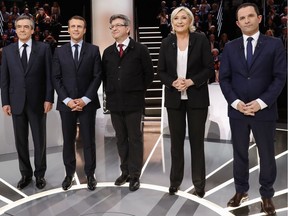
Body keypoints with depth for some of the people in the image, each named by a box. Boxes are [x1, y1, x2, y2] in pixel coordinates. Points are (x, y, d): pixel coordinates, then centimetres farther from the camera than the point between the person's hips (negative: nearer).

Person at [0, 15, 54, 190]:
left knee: (40, 140, 7)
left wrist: (49, 99, -9)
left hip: (37, 102, -2)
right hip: (16, 102, 2)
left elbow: (49, 76, -3)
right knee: (20, 141, 10)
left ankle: (40, 174, 23)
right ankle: (26, 174, 25)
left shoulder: (43, 48, 0)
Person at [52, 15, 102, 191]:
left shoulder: (93, 50, 4)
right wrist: (67, 100, -9)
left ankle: (90, 174, 18)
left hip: (87, 102, -1)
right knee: (68, 140, 8)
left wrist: (85, 99, -11)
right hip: (66, 103, 2)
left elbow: (97, 76, -2)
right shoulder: (59, 51, 8)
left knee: (89, 140, 5)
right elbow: (56, 78, 4)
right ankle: (69, 174, 21)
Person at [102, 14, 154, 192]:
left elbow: (149, 74, 1)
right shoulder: (108, 52, 12)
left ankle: (135, 175, 13)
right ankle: (125, 171, 24)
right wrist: (110, 93, 10)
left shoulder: (140, 50, -2)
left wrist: (138, 91, 2)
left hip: (133, 102, -4)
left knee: (135, 139, 3)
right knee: (121, 139, 11)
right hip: (114, 102, 4)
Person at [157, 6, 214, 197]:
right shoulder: (167, 42, 5)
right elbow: (161, 71, 5)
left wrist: (191, 81, -17)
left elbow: (209, 68, -4)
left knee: (197, 140, 5)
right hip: (174, 98, 2)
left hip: (196, 97, -2)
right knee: (176, 141, 9)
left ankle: (199, 184, 17)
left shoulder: (201, 39, -2)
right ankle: (175, 181, 22)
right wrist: (173, 82, -14)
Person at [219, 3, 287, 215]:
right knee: (240, 153, 12)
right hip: (237, 110, 2)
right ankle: (241, 190, 29)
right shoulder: (230, 47, 6)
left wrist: (261, 102, -15)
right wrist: (235, 102, -11)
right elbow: (224, 78, 3)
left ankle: (267, 195, 26)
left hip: (264, 110, -2)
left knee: (267, 155, 9)